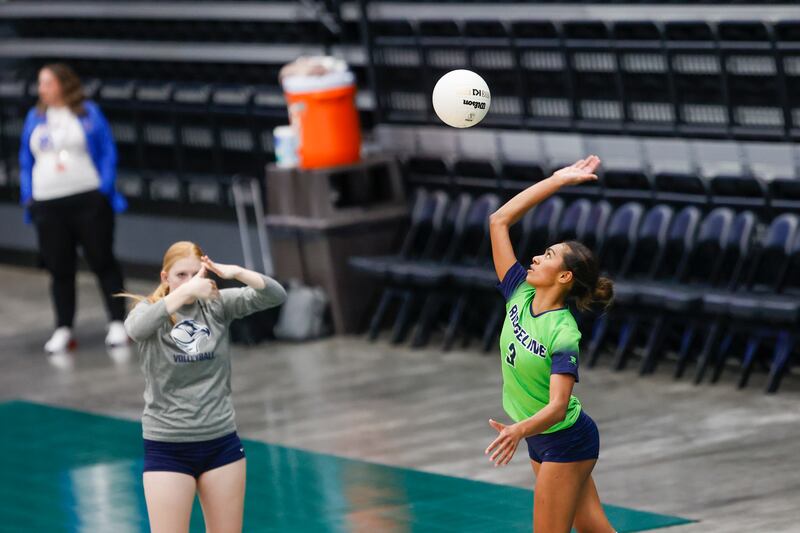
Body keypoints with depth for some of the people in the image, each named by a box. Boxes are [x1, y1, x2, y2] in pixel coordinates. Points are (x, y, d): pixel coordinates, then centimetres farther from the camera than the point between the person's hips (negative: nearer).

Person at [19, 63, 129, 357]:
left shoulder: (88, 113, 2)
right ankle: (63, 330, 11)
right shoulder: (35, 118, 12)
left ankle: (117, 324, 6)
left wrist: (105, 189, -9)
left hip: (88, 200, -3)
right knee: (59, 268, 5)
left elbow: (108, 153, 1)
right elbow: (26, 160, 16)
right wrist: (28, 196, 5)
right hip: (48, 204, 3)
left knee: (102, 261, -1)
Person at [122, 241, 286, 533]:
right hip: (167, 446, -3)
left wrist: (237, 272, -27)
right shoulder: (150, 310, -6)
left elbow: (276, 296, -8)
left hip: (221, 442, 3)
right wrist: (185, 291, -41)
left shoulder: (217, 305, 1)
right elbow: (135, 328, -30)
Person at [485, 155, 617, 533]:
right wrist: (557, 181, -6)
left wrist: (519, 430, -54)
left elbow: (557, 406, -35)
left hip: (564, 441, -7)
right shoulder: (519, 295, -8)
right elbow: (499, 221, -7)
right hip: (540, 440, 7)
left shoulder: (563, 335, -26)